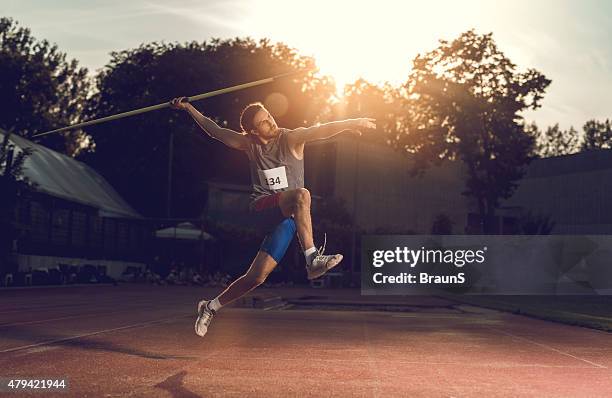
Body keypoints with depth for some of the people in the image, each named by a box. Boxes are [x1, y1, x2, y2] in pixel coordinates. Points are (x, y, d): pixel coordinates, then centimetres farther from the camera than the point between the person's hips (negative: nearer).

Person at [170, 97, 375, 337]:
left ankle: (211, 307, 18)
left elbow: (321, 131, -15)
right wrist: (189, 108, 23)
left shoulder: (291, 139, 1)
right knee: (301, 195, -33)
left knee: (257, 276, -3)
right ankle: (312, 259, -42)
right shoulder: (249, 144, 8)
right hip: (262, 208, 0)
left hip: (286, 217, 1)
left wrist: (352, 123, -24)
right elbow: (215, 130, 20)